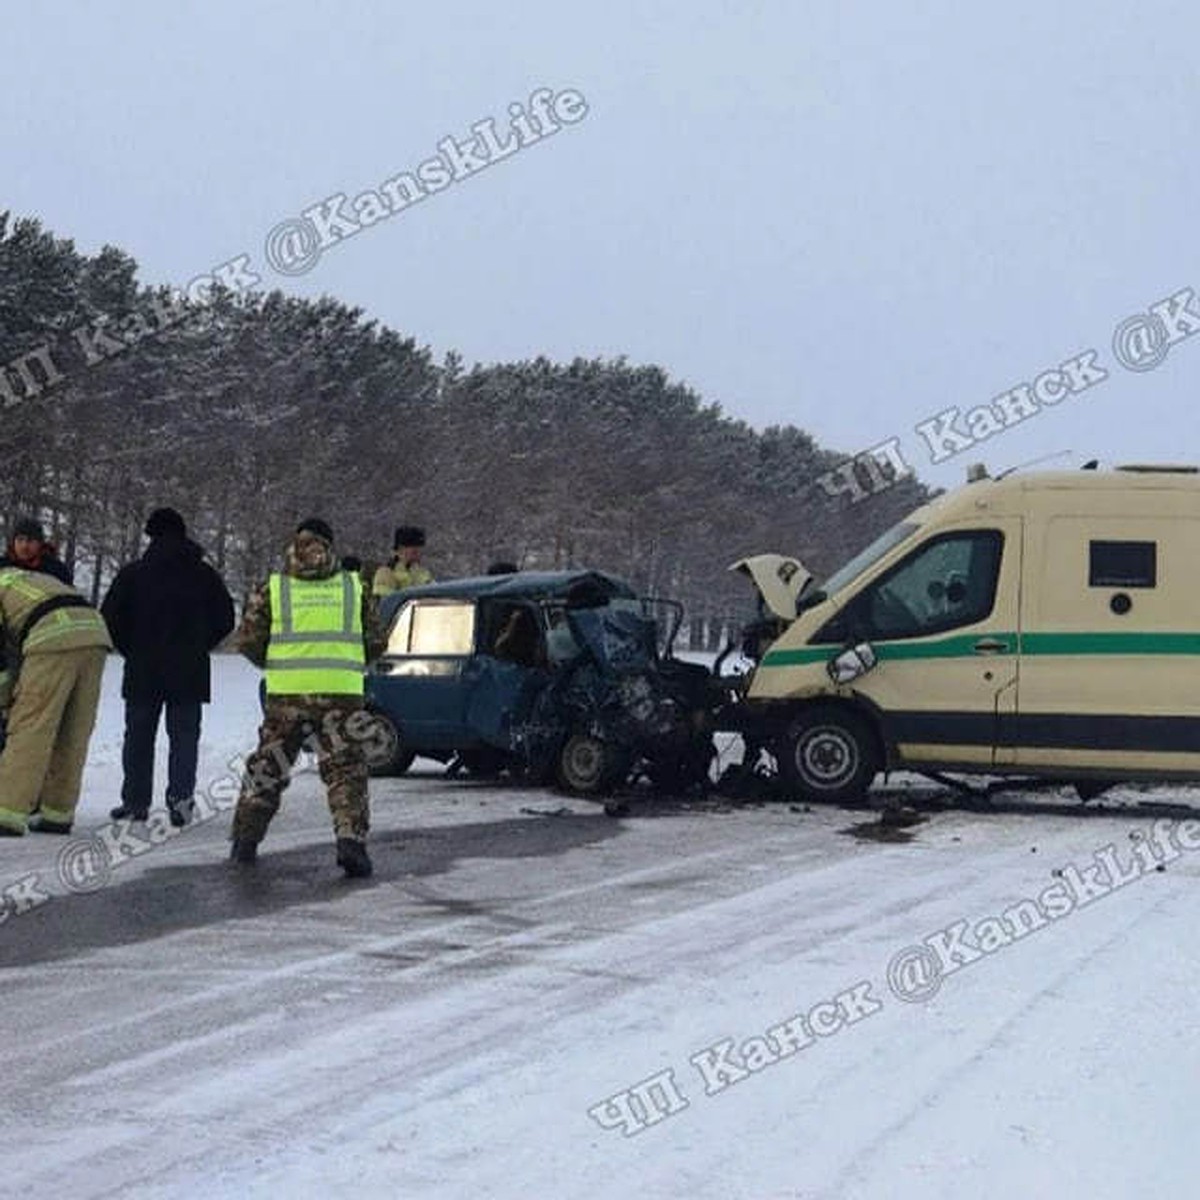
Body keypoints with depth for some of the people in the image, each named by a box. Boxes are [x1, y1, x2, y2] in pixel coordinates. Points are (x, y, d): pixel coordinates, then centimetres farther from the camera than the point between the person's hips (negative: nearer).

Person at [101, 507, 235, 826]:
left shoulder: (133, 573, -2)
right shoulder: (204, 575, 3)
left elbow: (110, 618, -4)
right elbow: (225, 619, 6)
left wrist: (131, 649, 8)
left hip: (143, 671, -1)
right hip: (190, 672, 1)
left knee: (139, 735, 10)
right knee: (184, 734, 4)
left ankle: (136, 801, 10)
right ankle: (180, 797, -12)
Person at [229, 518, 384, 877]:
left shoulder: (271, 590, 4)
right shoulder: (355, 588, 8)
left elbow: (249, 642, 4)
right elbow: (375, 642, 9)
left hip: (286, 695, 0)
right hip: (342, 695, 0)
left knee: (266, 767, 16)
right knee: (346, 770, 3)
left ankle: (245, 839, 20)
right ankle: (351, 840, -14)